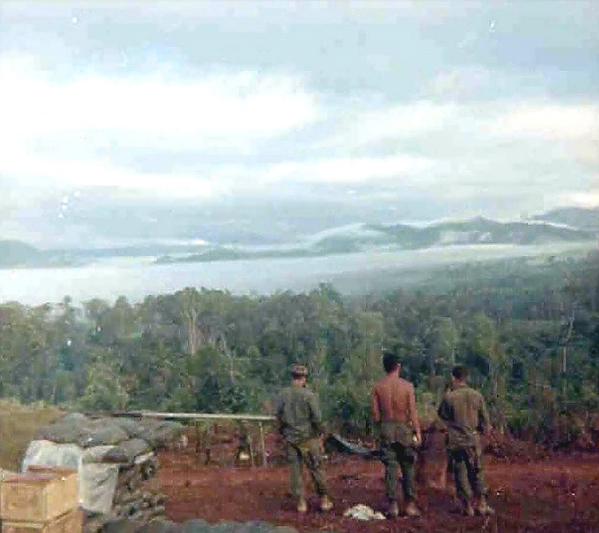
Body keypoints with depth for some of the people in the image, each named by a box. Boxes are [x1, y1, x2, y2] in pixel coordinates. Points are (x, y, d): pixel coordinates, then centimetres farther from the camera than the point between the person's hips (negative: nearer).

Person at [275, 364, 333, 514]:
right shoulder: (309, 395, -12)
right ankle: (324, 500, 14)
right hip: (307, 438, -3)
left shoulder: (283, 395, 0)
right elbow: (317, 417, -12)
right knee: (316, 469, 7)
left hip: (290, 438, 3)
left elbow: (278, 417, 6)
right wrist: (320, 434, 1)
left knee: (296, 469, 9)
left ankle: (301, 502, 12)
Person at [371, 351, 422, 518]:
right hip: (404, 429, -1)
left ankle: (393, 505, 7)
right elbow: (413, 412, -9)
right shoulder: (407, 385, -7)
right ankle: (409, 504, 13)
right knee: (407, 467, 9)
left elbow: (375, 415, 0)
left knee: (390, 467, 6)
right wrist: (418, 432, -3)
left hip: (386, 429, 2)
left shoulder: (378, 387, -1)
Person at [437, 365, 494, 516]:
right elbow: (485, 418, 0)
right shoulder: (477, 395, -5)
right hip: (474, 440, 2)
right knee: (477, 472, 16)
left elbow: (441, 414, 4)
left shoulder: (449, 397, -13)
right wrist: (485, 429, 21)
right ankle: (481, 503, 18)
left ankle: (468, 506, 13)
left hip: (455, 441, -2)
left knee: (461, 474, 8)